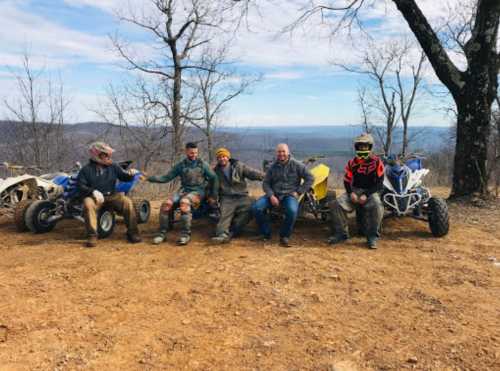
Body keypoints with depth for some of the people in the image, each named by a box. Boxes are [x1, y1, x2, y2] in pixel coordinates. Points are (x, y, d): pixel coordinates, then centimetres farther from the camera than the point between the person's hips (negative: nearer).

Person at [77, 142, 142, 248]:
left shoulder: (113, 166, 7)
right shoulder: (86, 169, 0)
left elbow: (123, 177, 10)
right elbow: (80, 186, -5)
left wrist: (130, 174, -15)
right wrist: (93, 191, -23)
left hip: (111, 195, 2)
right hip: (94, 196, -2)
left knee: (127, 202, -23)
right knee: (88, 204, -36)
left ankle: (132, 233, -14)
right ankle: (92, 236, -28)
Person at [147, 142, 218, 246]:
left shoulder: (202, 164, 4)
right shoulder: (180, 165, 9)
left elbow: (214, 179, 9)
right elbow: (167, 178, 5)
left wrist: (213, 195, 3)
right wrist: (150, 178, -8)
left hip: (198, 191, -3)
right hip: (184, 190, 3)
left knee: (184, 202, -37)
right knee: (166, 204, -25)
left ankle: (186, 234, -33)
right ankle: (162, 232, -13)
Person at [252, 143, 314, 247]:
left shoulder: (296, 165, 1)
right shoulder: (273, 166, 9)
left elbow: (310, 178, 2)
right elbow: (266, 183, 10)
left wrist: (299, 192, -5)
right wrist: (271, 196, -8)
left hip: (290, 195, -3)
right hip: (274, 194, 3)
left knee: (292, 211, -37)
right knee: (257, 207, -23)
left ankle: (284, 236, -12)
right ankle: (266, 234, -2)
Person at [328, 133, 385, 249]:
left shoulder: (377, 162, -2)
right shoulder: (352, 163, 8)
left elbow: (379, 183, -5)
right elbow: (347, 181, 10)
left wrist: (366, 195, -17)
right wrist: (351, 193, -10)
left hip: (370, 192, -3)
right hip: (354, 191, 3)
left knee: (377, 207, -36)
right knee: (336, 204, -21)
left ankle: (372, 236, -20)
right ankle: (341, 233, -8)